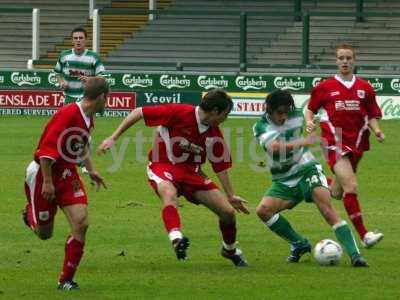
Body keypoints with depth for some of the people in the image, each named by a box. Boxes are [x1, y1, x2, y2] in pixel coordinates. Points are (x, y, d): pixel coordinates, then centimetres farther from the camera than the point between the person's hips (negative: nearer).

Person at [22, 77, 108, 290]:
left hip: (67, 174, 7)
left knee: (81, 223, -11)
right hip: (45, 173, -7)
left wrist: (91, 170, 24)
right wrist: (47, 182, -25)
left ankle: (66, 280, -2)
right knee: (44, 233, 4)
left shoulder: (88, 118, 4)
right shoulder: (68, 114, -24)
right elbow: (47, 148, -27)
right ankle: (30, 214, 41)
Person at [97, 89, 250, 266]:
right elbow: (138, 113, -15)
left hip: (191, 172, 5)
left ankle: (230, 250, 27)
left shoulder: (214, 135, -1)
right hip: (163, 166, -5)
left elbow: (221, 167, 11)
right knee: (170, 194, -41)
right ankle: (176, 238, -61)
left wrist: (231, 196, 11)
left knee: (228, 211, -1)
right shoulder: (179, 113, -18)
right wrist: (113, 138, -16)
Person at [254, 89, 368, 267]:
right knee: (263, 210, -21)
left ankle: (354, 255, -25)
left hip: (307, 169, -1)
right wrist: (301, 142, -42)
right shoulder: (261, 127, -12)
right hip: (284, 181, 1)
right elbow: (274, 146, -32)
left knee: (327, 210, -21)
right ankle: (299, 244, -3)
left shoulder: (297, 117, -3)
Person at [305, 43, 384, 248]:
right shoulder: (325, 87, 2)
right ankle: (363, 235, -17)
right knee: (351, 187, -19)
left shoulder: (365, 88, 7)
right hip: (335, 144, -4)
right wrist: (309, 122, -10)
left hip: (356, 144, 4)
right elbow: (310, 109, 11)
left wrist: (376, 131, -7)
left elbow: (372, 116, 12)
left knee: (337, 193, 12)